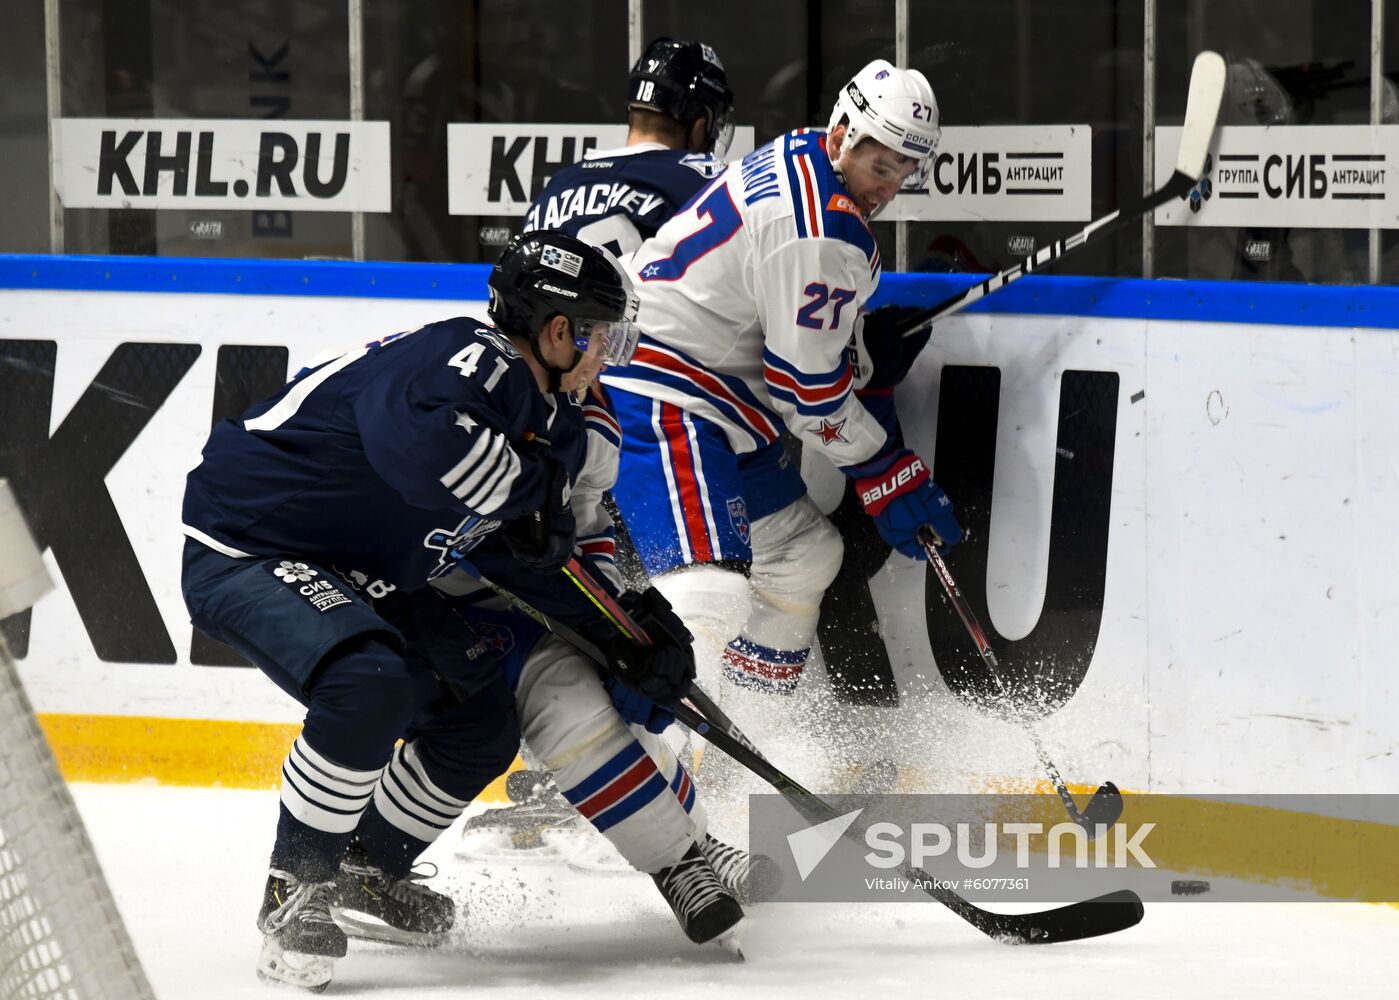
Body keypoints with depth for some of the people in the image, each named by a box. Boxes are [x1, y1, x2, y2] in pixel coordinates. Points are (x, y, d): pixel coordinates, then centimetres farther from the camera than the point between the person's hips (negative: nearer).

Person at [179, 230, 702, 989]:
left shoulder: (547, 419, 8)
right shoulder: (469, 360, -25)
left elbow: (540, 562, 15)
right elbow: (416, 433, -47)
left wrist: (638, 634, 4)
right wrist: (530, 485, -32)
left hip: (354, 578, 11)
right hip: (243, 549, -11)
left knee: (481, 723, 10)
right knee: (372, 685, -34)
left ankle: (368, 874, 28)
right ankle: (294, 889, -18)